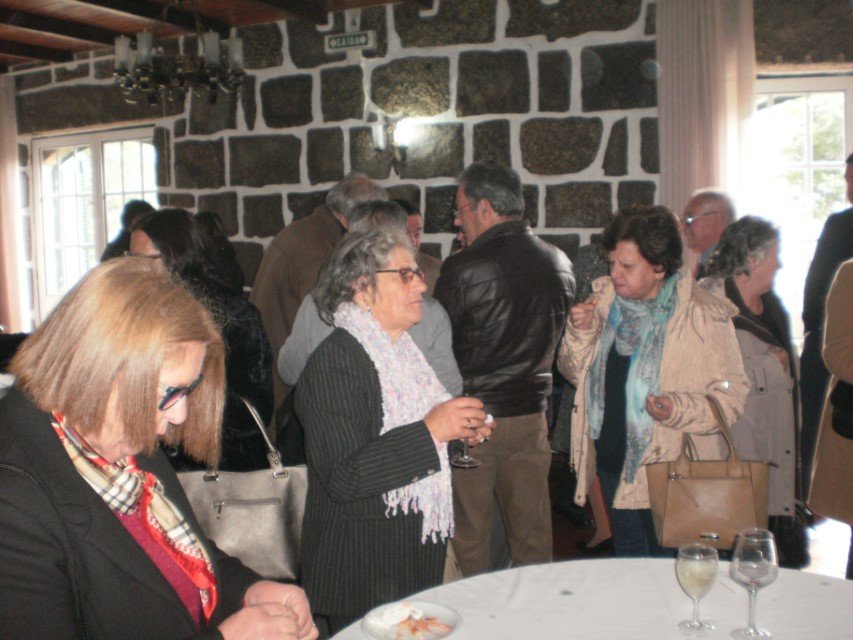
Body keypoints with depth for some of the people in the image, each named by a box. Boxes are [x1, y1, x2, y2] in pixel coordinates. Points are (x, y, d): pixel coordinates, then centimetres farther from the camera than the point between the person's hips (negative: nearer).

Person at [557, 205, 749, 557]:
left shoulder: (705, 316, -13)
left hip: (671, 467, -5)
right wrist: (580, 333, -11)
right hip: (613, 462, 5)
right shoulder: (604, 299, 2)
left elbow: (732, 393, -13)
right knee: (627, 556, 20)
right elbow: (576, 373, 8)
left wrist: (680, 409, -28)